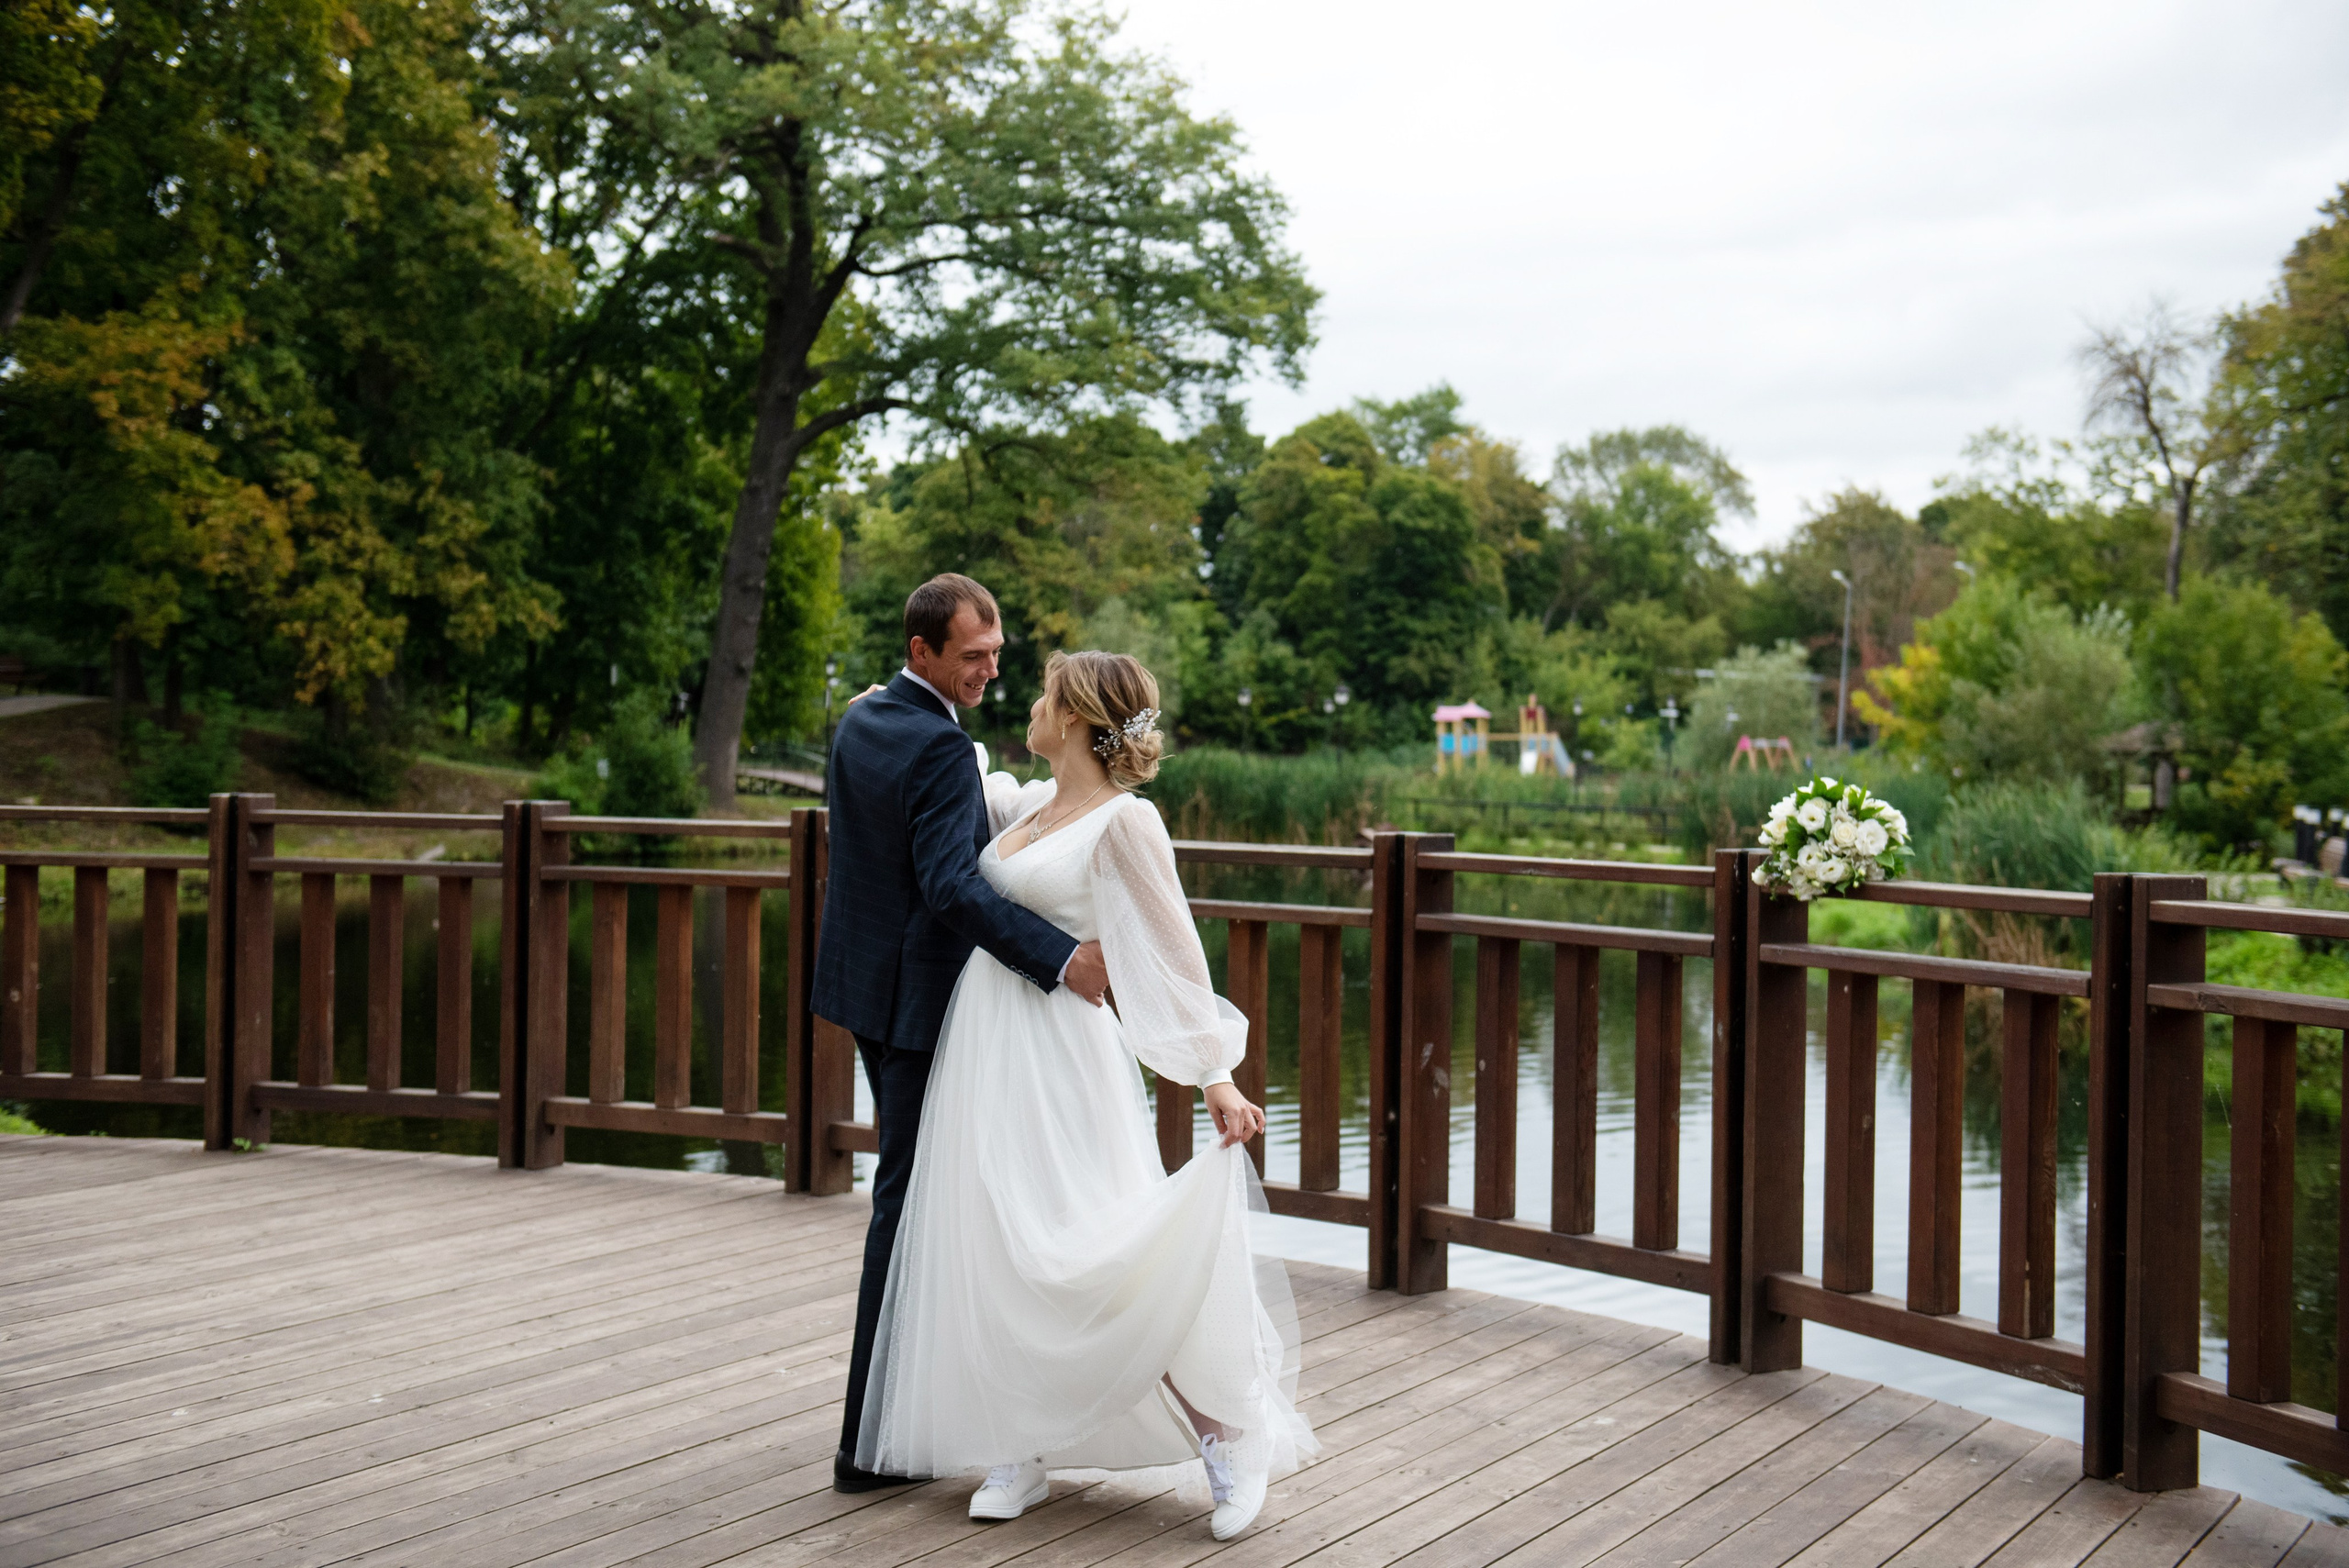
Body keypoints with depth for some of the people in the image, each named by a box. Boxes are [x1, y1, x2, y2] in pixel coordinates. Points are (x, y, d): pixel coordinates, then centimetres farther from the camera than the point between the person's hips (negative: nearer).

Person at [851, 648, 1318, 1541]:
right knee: (991, 1247, 8)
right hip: (982, 1042, 8)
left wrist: (1218, 1078, -15)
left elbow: (1174, 958, -12)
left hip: (1057, 1051, -8)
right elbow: (970, 782, 35)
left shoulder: (1125, 821, -12)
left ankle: (1232, 1430, 2)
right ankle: (1022, 1450, 19)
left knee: (1087, 1251, -13)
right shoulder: (1028, 804, 10)